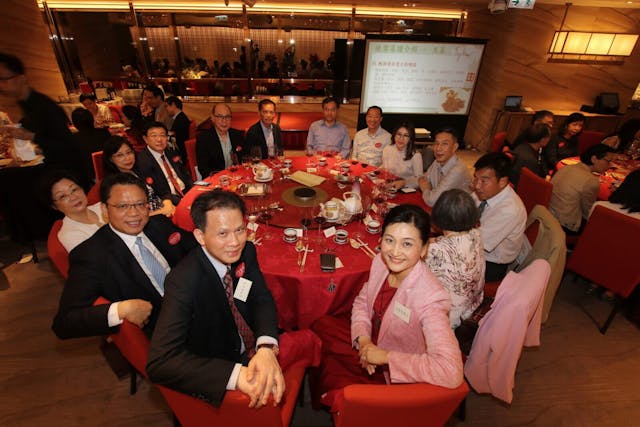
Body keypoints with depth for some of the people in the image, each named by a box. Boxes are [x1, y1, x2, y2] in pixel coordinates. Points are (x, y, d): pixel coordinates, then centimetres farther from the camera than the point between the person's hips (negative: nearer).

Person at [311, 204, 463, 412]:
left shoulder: (430, 298, -34)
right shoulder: (381, 261, -15)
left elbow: (451, 372, -40)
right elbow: (362, 301, 2)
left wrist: (385, 356, -32)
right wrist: (363, 339, -15)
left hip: (393, 376, -6)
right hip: (371, 342, 6)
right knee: (321, 326, 3)